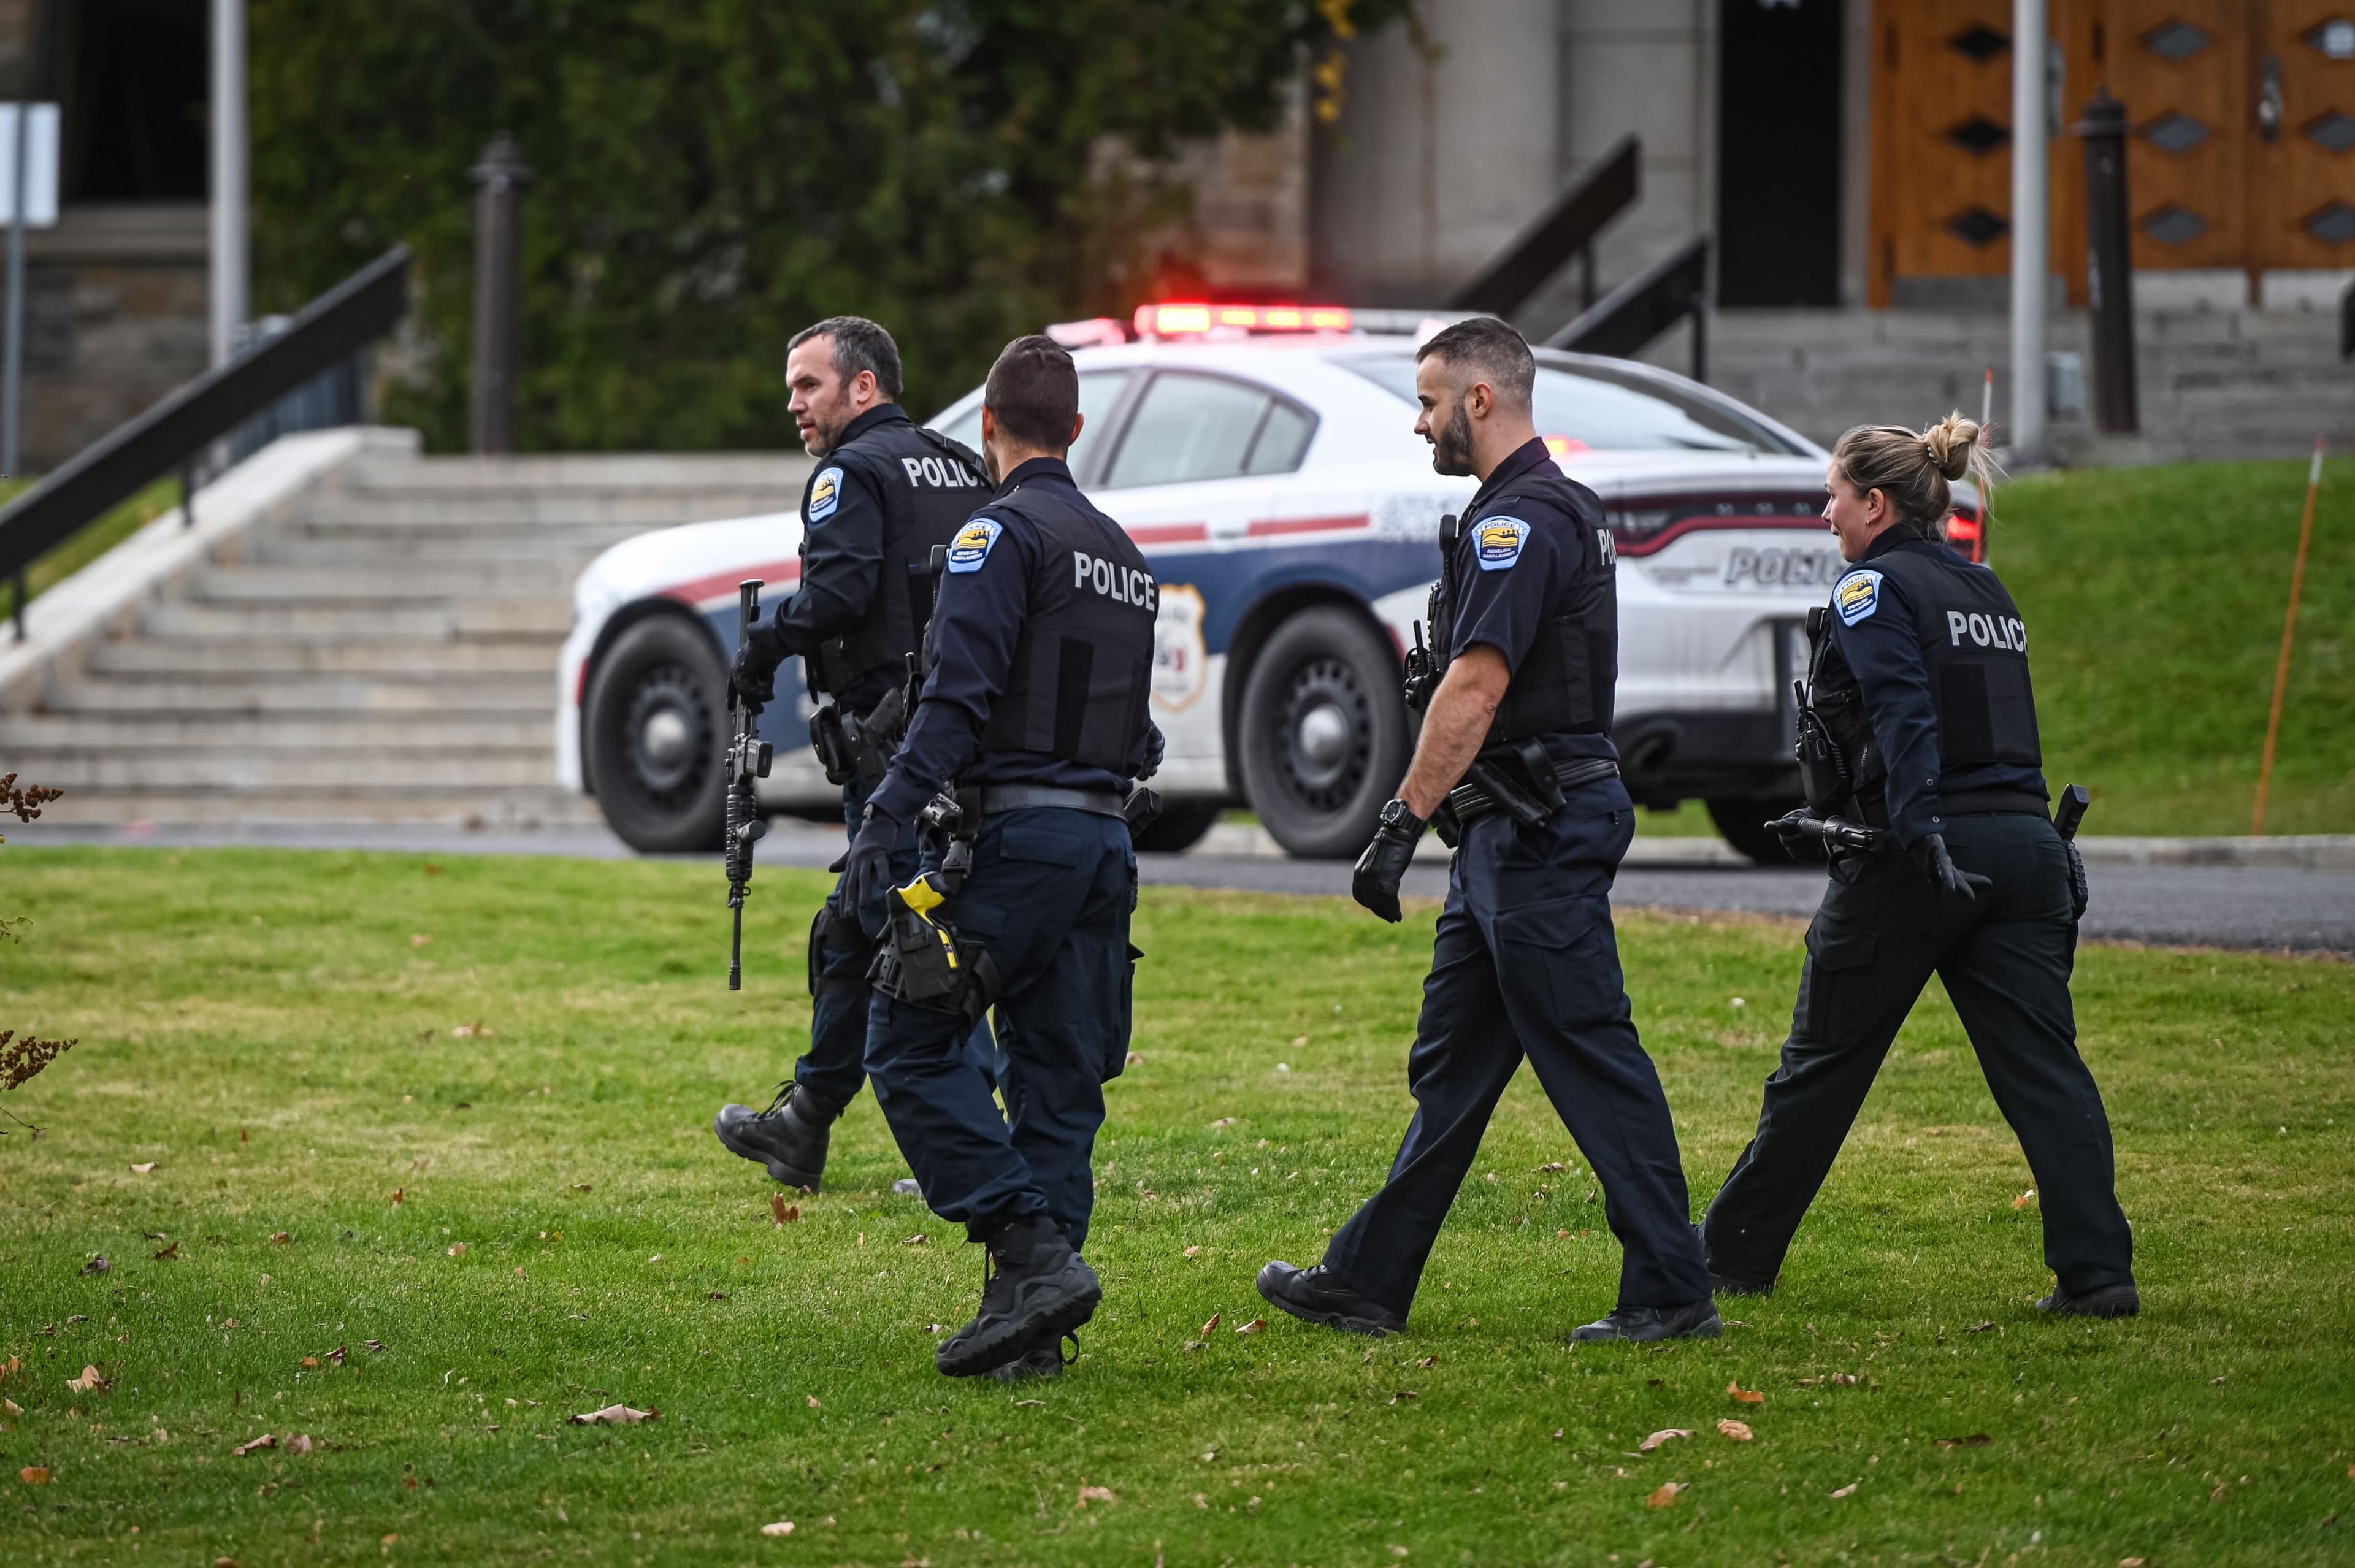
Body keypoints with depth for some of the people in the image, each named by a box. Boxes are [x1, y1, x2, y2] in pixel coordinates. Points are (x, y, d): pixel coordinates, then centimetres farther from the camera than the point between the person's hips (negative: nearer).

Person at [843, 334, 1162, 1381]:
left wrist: (884, 823, -23)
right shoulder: (1120, 552, 19)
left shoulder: (1003, 532, -7)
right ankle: (1031, 1328, 4)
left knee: (909, 1047, -2)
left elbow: (959, 695, -19)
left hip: (1014, 831, -8)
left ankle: (1034, 1254, -14)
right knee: (1057, 1084, 7)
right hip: (1105, 837, 8)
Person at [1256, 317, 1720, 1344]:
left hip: (1537, 831, -11)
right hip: (1515, 830, 11)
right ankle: (1367, 1283, 17)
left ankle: (1671, 1291, -5)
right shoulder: (1561, 507, 17)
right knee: (1451, 1065, 12)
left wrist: (1403, 824, -24)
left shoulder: (1519, 520, -16)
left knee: (1591, 1059, -7)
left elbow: (1476, 689, -23)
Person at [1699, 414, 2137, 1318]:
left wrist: (1917, 833, -30)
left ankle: (1737, 1253, 18)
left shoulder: (1874, 588, -4)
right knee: (2043, 1065, 0)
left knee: (1822, 1063, 6)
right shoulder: (1985, 591, 20)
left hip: (1919, 862, -6)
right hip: (2024, 848, 6)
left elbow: (1905, 716, -19)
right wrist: (1845, 816, 31)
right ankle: (2098, 1272, -11)